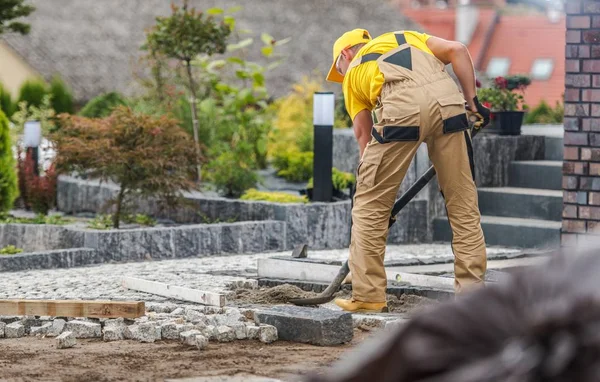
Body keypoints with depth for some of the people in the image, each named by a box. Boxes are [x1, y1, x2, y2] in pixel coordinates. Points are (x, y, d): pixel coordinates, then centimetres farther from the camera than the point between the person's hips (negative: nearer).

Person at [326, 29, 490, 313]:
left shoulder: (353, 73, 30)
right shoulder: (406, 37, 36)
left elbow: (363, 134, 26)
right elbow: (456, 50, 18)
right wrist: (472, 101, 18)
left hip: (401, 108, -2)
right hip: (447, 99, 3)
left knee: (369, 204, 12)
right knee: (463, 202, 13)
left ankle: (368, 296, 13)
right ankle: (472, 290, 15)